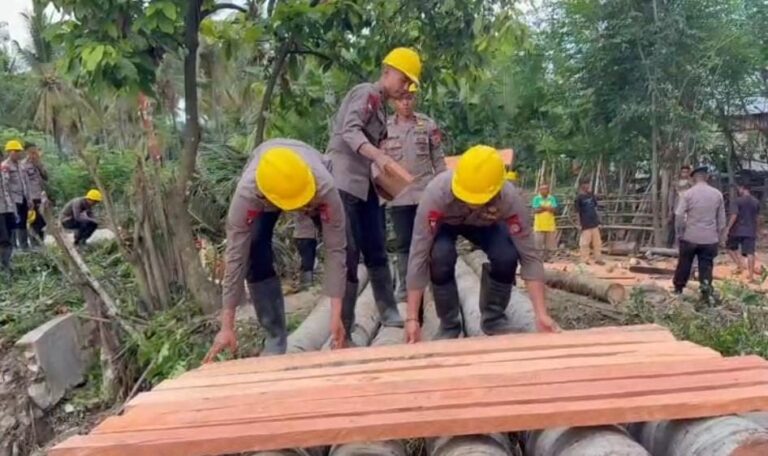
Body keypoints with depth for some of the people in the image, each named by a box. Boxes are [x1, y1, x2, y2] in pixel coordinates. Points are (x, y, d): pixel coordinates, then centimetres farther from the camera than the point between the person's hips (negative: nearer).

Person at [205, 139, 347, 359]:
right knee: (255, 256, -16)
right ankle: (276, 338, -2)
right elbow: (236, 257, -36)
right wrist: (227, 327, -32)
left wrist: (336, 315, -39)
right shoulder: (246, 194, -43)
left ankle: (344, 332, 3)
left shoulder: (325, 187, -45)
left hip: (311, 175, 0)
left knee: (344, 247, -13)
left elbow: (335, 250, -37)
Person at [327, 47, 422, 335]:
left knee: (376, 251, 10)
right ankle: (343, 324, -1)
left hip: (365, 183, 9)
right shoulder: (366, 93, -7)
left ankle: (388, 312, 18)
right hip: (343, 181, -9)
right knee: (348, 252, -9)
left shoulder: (381, 106, 20)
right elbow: (350, 132, -22)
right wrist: (378, 156, -37)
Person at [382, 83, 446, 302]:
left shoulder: (428, 125, 3)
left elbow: (438, 160, 6)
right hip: (399, 195, 1)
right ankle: (404, 286, 16)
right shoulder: (384, 128, 4)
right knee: (403, 243, 7)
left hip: (426, 193, -1)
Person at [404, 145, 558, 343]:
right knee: (440, 257, -33)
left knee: (507, 256, -27)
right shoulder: (436, 193, -42)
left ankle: (494, 317, 0)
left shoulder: (511, 199, -37)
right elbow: (419, 256, -39)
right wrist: (412, 319, -40)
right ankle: (448, 324, -8)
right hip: (444, 224, -1)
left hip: (484, 224, 1)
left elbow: (529, 256, -30)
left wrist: (541, 314, -36)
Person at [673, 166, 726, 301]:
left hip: (690, 237, -1)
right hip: (710, 239, 1)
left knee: (684, 265, 12)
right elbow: (722, 219, 7)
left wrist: (680, 233, 2)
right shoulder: (717, 194, 2)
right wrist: (719, 237, 15)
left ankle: (678, 289, 24)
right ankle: (706, 292, -6)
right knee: (706, 266, 6)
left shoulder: (688, 193, -7)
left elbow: (679, 216, -10)